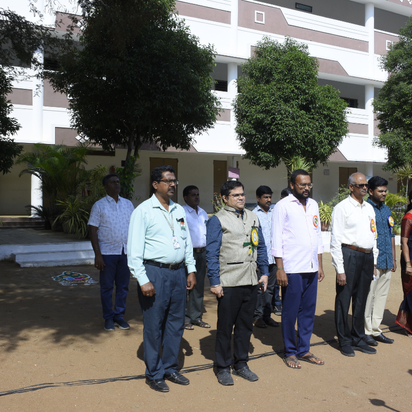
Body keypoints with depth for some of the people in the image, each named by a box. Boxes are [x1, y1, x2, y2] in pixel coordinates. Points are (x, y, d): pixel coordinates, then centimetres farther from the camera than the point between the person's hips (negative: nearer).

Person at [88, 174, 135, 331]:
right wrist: (97, 254, -11)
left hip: (126, 251, 3)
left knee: (123, 286, 8)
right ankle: (108, 318, 18)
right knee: (107, 287, 5)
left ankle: (119, 315, 21)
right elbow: (93, 231, -4)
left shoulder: (128, 204, 10)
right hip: (108, 252, -3)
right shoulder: (99, 205, -1)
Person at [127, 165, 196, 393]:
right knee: (153, 326, 4)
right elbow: (134, 250, -10)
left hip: (178, 272, 6)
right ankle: (154, 374, 21)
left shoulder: (179, 210, 12)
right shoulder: (143, 211, -7)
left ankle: (170, 368, 30)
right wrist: (143, 280, -14)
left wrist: (191, 270, 11)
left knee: (176, 323, 14)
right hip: (155, 273, -6)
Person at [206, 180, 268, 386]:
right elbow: (212, 253, -8)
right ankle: (223, 368, 19)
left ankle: (241, 364, 28)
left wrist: (264, 272, 11)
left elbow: (261, 247, 17)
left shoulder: (252, 217, 13)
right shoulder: (217, 220, -5)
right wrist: (214, 282, -12)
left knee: (246, 325, 14)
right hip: (228, 283, -5)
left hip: (251, 282, 6)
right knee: (225, 327, 5)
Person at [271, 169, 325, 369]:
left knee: (308, 310, 12)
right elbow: (277, 239, -8)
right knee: (290, 312, 4)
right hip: (292, 269, -6)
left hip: (311, 268, 6)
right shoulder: (283, 206, -6)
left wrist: (320, 265, 14)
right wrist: (280, 269, -13)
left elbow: (318, 235, 17)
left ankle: (304, 349, 26)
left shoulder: (313, 205, 12)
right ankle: (290, 352, 19)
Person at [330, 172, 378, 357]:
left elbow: (373, 235, 20)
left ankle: (358, 339, 27)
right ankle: (345, 341, 16)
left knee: (361, 300, 14)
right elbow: (336, 240, -10)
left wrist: (374, 261, 14)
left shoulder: (369, 208, 15)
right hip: (350, 255, -6)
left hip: (367, 257, 6)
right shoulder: (342, 208, -6)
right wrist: (340, 269, -14)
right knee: (344, 299, 2)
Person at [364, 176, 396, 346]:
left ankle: (376, 330, 23)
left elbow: (391, 235, 21)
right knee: (368, 296, -2)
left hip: (386, 262, 8)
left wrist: (393, 258, 18)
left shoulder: (386, 209, 16)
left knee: (382, 296, 12)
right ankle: (366, 331, 10)